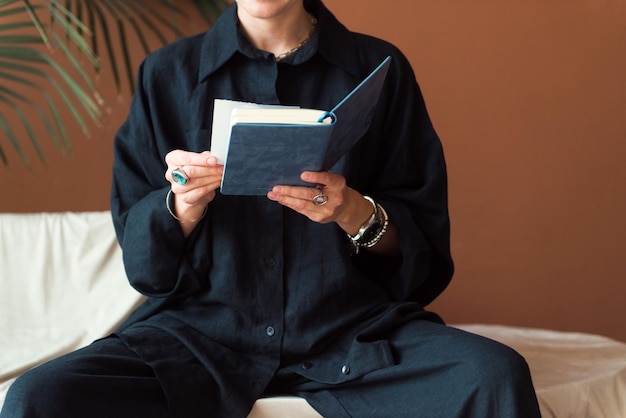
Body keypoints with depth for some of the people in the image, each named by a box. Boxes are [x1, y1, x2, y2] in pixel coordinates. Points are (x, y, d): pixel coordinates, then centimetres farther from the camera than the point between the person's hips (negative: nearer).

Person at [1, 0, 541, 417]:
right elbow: (142, 259, 9)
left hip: (352, 323, -1)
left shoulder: (379, 68, 7)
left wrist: (355, 213, -16)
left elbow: (425, 251, 5)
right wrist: (184, 204, -12)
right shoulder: (168, 73, 10)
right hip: (202, 325, 1)